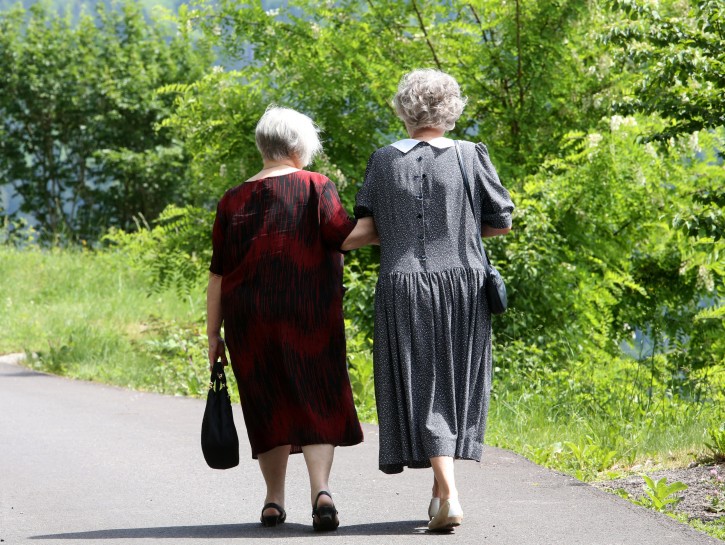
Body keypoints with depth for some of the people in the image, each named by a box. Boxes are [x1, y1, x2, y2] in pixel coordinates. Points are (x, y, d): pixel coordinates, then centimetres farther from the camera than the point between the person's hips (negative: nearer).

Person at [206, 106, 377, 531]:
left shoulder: (233, 201, 7)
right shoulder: (316, 188, -2)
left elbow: (218, 276, 6)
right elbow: (344, 236, -15)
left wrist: (214, 335, 10)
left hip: (249, 321, 3)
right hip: (308, 317, -2)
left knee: (269, 405, 12)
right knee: (316, 401, 2)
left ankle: (275, 500, 13)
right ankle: (321, 489, -17)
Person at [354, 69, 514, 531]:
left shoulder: (385, 160, 2)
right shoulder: (470, 156, -1)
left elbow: (366, 227, 6)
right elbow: (502, 222, 2)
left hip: (403, 287, 0)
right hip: (463, 285, 0)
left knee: (422, 387, 0)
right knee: (457, 383, 15)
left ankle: (449, 496, -13)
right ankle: (441, 489, 22)